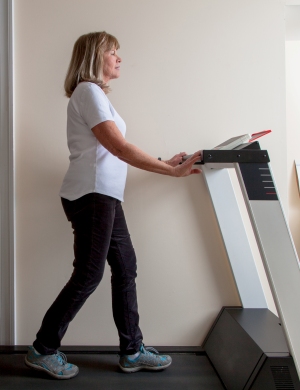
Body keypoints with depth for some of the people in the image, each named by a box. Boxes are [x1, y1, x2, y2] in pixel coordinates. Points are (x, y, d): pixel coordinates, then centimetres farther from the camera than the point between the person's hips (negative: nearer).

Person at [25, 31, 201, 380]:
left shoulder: (97, 94, 22)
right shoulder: (88, 91, -9)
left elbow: (114, 153, 16)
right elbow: (119, 148, -17)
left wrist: (165, 163, 13)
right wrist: (172, 171, -15)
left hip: (104, 195, 10)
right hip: (90, 194, -10)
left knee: (125, 268, 9)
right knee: (88, 275, -4)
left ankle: (132, 351, 19)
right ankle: (43, 350, 12)